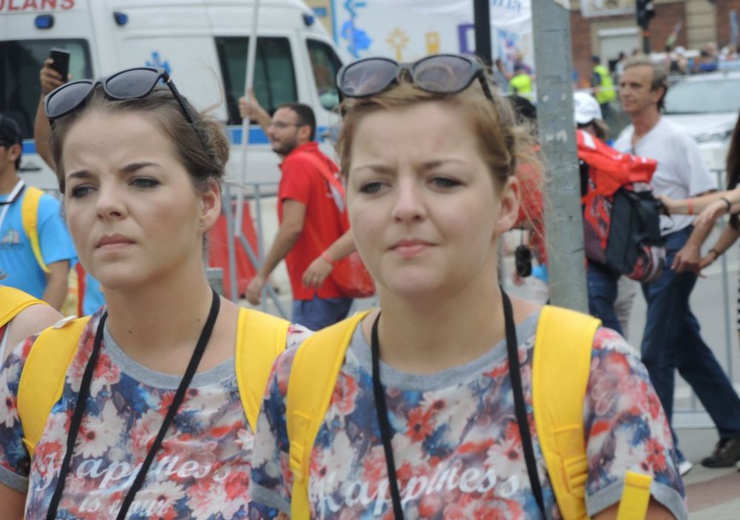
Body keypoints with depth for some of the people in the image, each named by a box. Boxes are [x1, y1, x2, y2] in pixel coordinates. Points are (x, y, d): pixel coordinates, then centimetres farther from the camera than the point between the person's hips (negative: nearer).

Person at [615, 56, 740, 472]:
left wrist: (693, 246, -21)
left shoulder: (676, 139, -10)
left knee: (656, 351, -8)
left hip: (674, 247, -7)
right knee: (688, 348, 12)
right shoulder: (622, 141, 9)